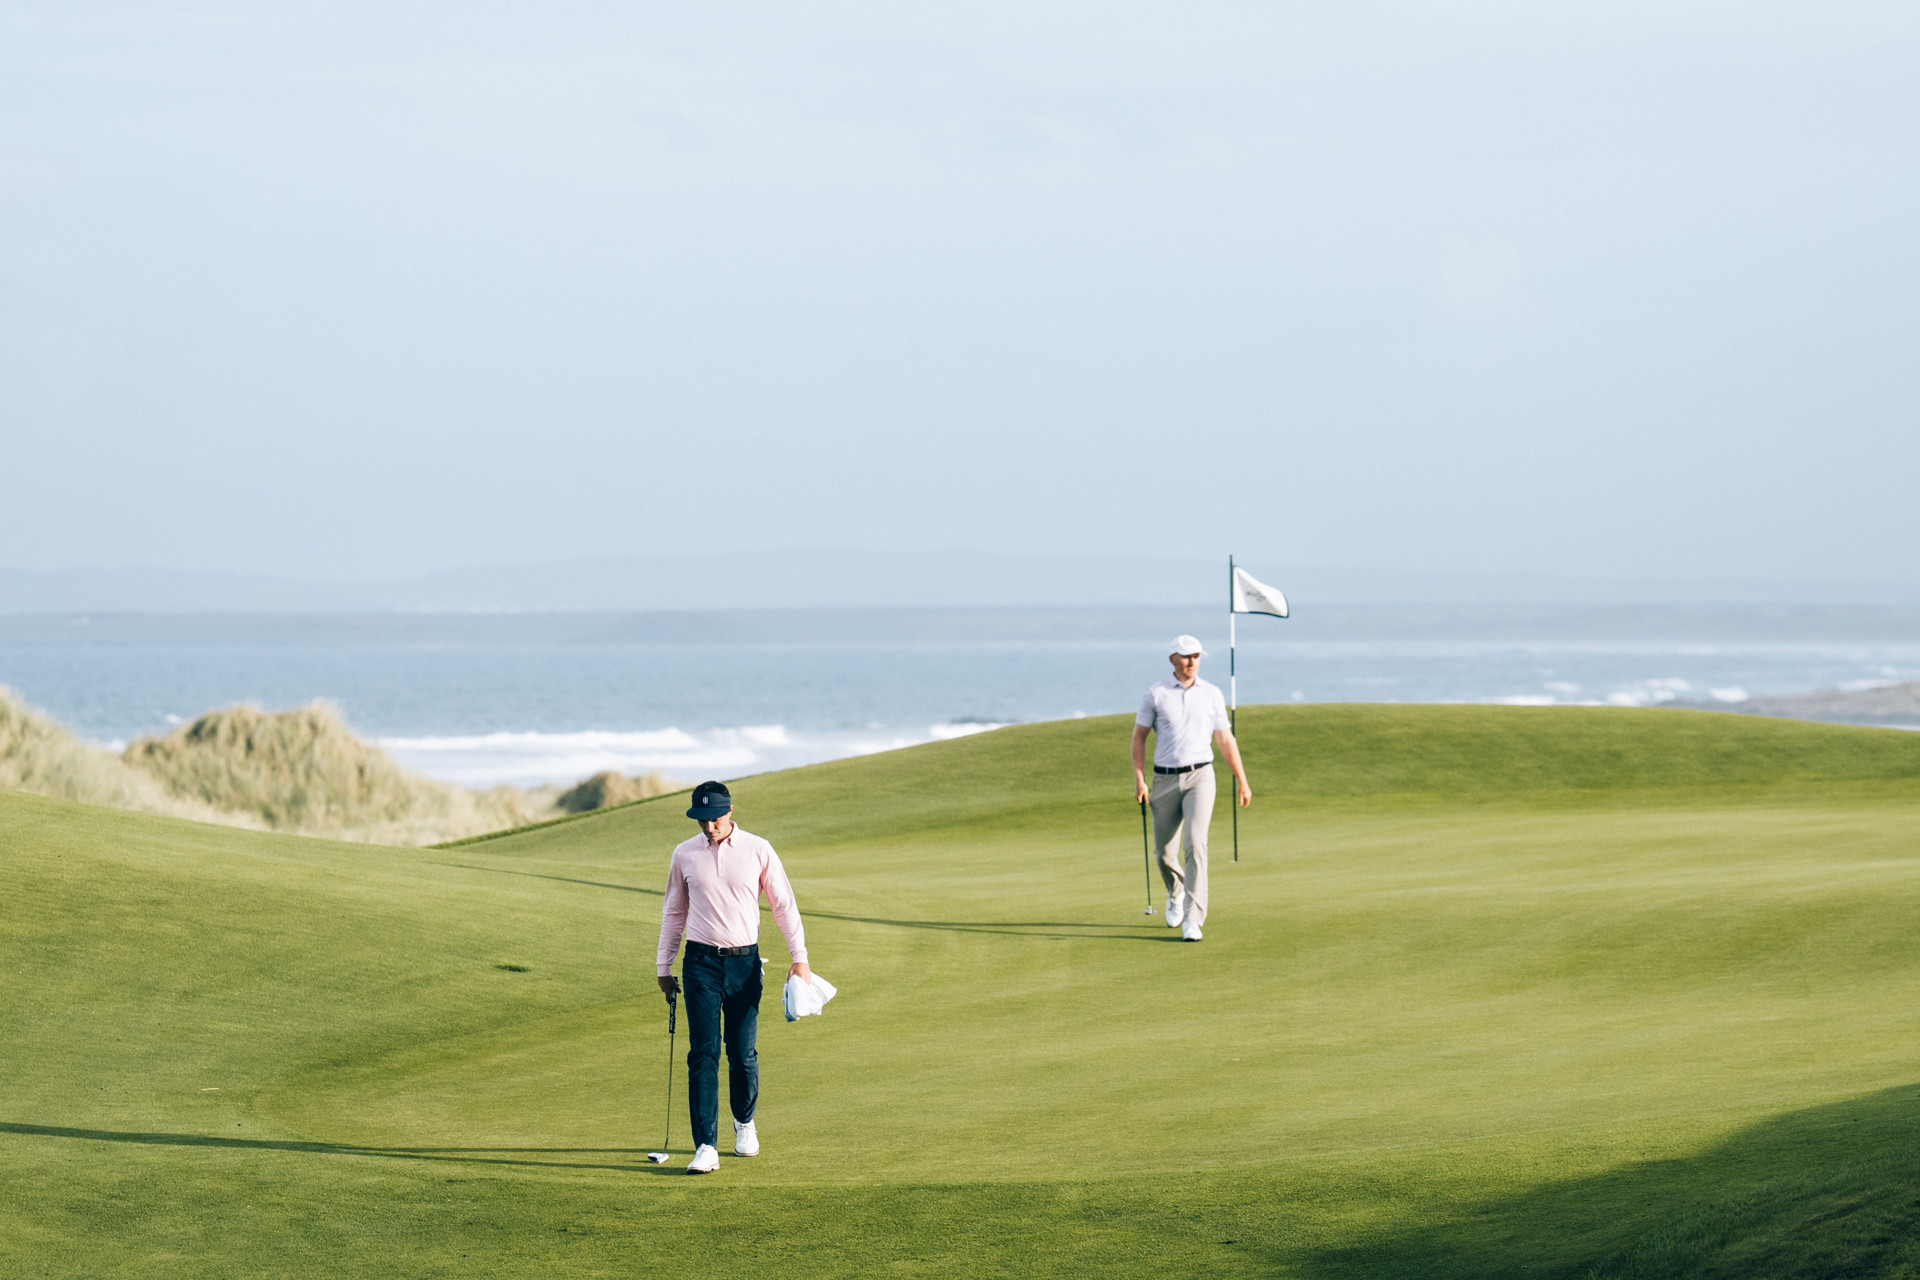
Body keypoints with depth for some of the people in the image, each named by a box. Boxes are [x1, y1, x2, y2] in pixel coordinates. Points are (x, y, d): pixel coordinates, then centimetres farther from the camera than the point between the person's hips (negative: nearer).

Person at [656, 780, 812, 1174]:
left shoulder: (758, 850, 0)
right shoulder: (685, 855, 4)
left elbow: (784, 904, 5)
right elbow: (673, 912, 14)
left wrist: (799, 958, 0)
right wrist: (664, 967, 14)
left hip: (744, 963, 0)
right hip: (701, 962, 0)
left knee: (742, 1052, 4)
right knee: (703, 1054, -9)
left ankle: (744, 1121, 32)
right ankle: (706, 1147, -13)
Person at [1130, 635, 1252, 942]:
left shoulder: (1212, 694, 5)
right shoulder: (1156, 694, 1)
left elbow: (1225, 740, 10)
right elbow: (1139, 736, 6)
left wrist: (1242, 781, 9)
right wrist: (1138, 779, -4)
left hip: (1199, 777, -1)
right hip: (1165, 779, 1)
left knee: (1195, 843, -19)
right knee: (1165, 853, 7)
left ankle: (1193, 919, -20)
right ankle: (1176, 893, 41)